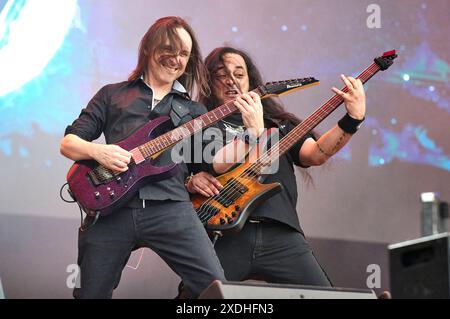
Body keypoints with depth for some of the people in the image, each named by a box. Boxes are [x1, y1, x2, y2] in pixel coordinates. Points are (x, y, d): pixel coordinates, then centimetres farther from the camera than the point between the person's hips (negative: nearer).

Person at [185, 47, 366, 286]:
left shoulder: (278, 123, 23)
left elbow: (315, 154, 6)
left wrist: (353, 119, -7)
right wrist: (192, 182, -14)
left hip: (281, 232, 2)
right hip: (222, 232, -2)